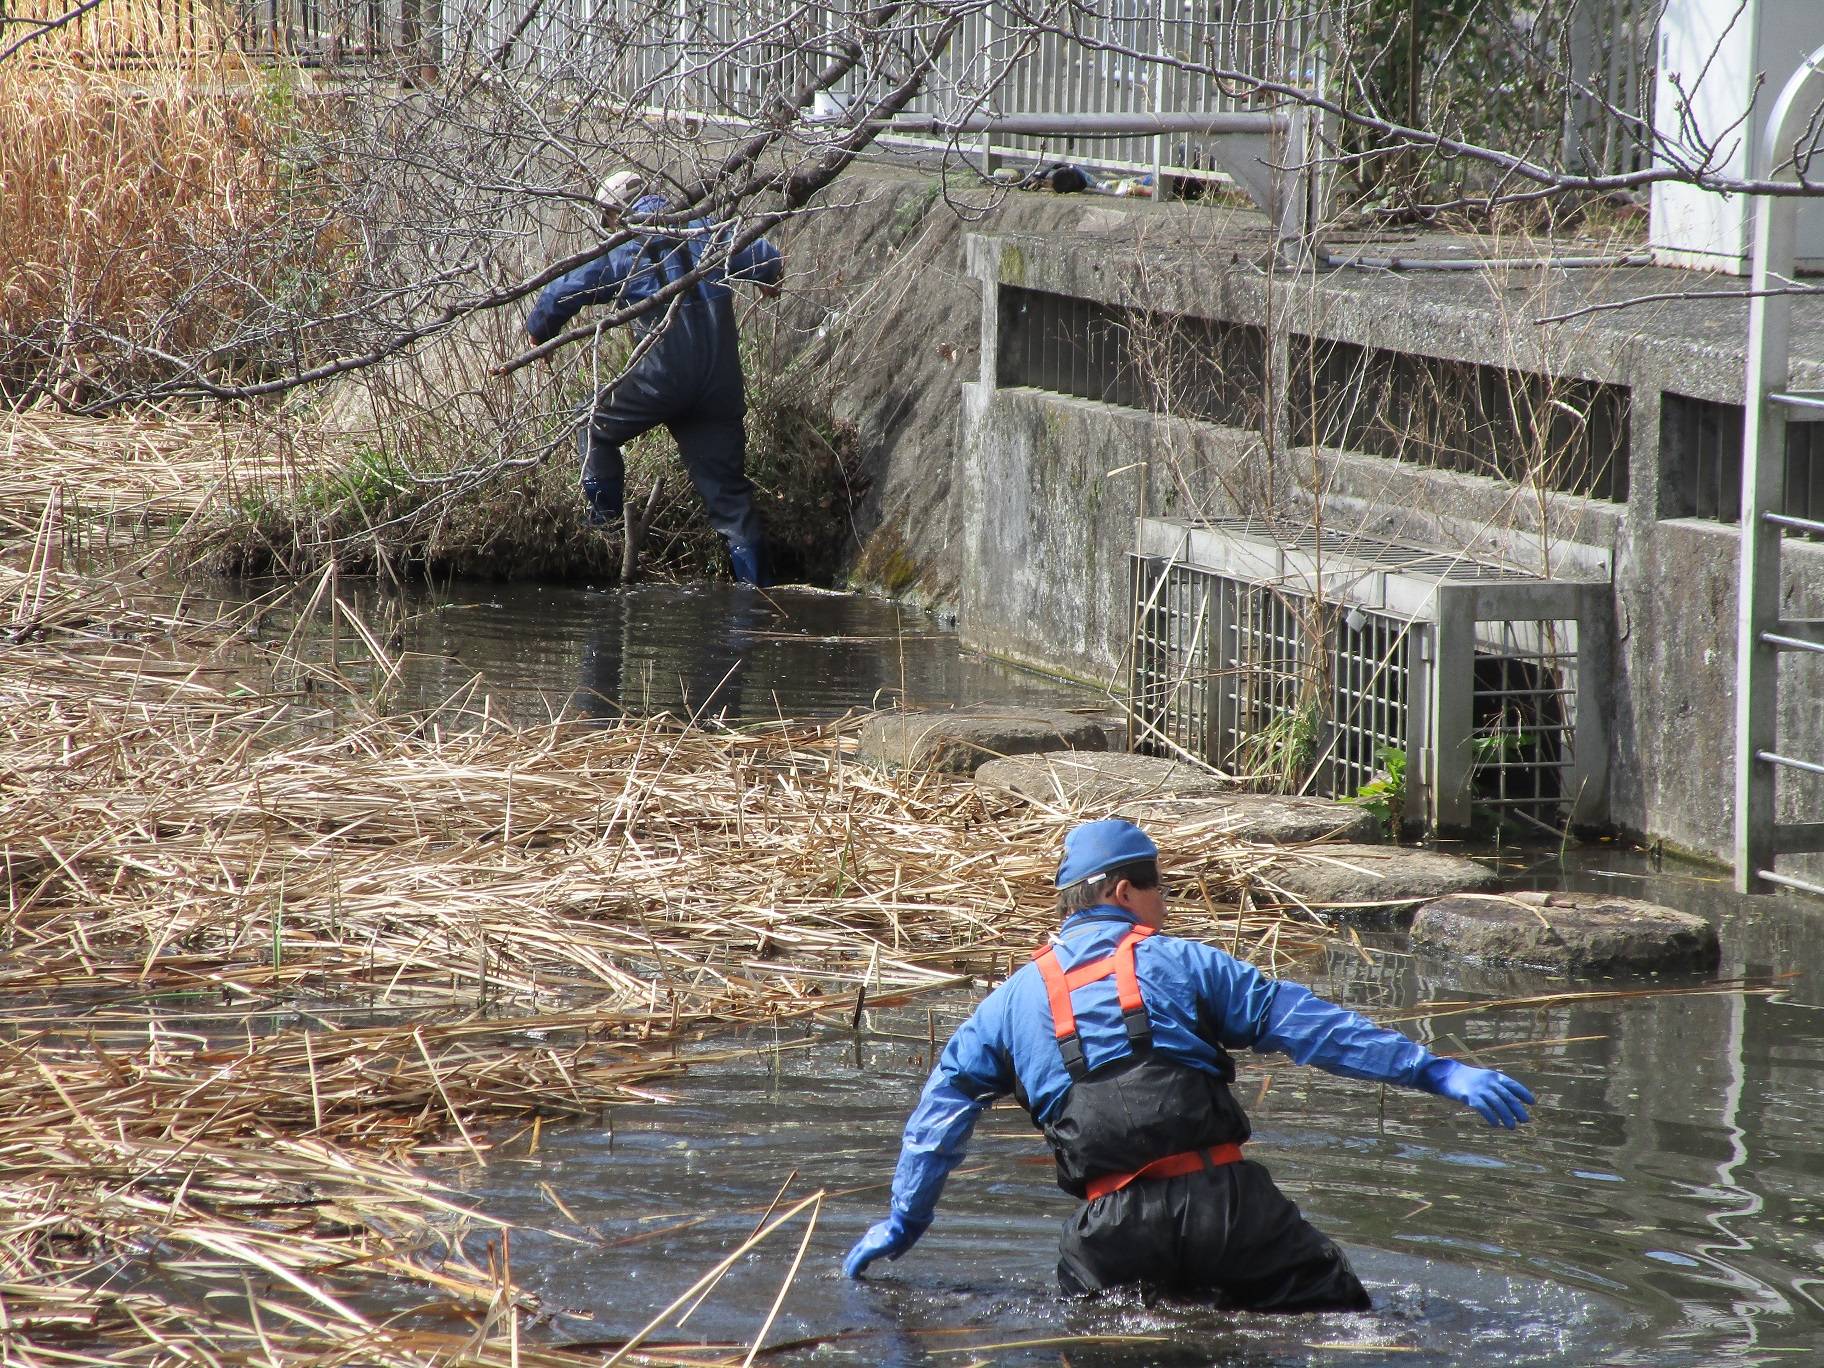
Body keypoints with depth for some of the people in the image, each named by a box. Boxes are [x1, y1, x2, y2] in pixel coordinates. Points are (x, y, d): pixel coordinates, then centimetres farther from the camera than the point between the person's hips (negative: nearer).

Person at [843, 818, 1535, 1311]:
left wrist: (902, 1221, 35)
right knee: (1336, 1314, 4)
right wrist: (1437, 1071, 5)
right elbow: (1305, 1023, 6)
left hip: (1112, 1226, 2)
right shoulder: (1180, 961, 10)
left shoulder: (1014, 998, 20)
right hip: (1223, 1197, -2)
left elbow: (943, 1106, 25)